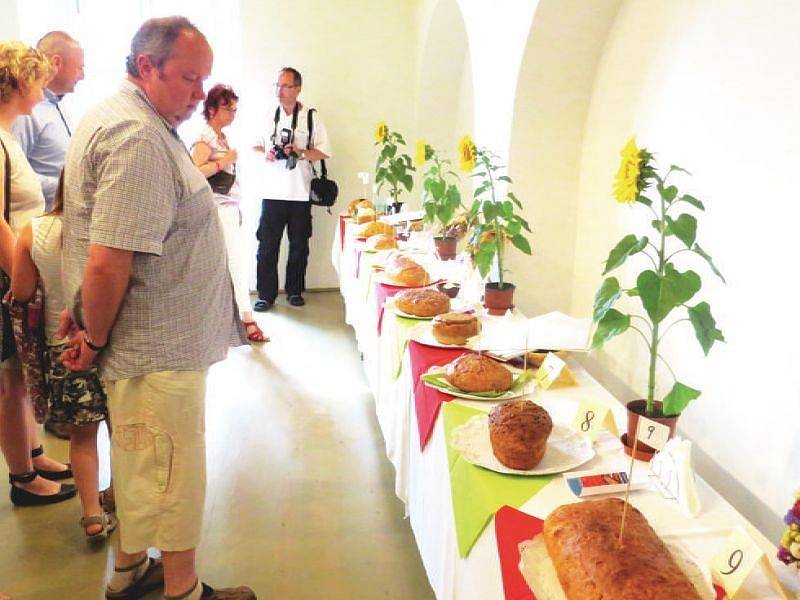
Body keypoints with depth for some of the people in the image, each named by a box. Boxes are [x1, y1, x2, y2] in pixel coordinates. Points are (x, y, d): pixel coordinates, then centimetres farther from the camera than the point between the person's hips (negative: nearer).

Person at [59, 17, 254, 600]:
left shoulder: (112, 117, 13)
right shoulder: (139, 137, -22)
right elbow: (107, 264, -27)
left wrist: (84, 310, 17)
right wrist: (95, 339, -11)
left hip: (148, 344, 10)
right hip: (160, 350, -10)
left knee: (139, 463, 22)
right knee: (175, 474, 6)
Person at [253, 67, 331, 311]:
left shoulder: (311, 117, 2)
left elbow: (323, 153, 0)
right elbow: (253, 145, 16)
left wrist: (301, 152, -16)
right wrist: (265, 153, -6)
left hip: (300, 193, -1)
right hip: (272, 192, 1)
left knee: (299, 245, 8)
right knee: (267, 245, 0)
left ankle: (294, 290, 23)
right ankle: (266, 295, 10)